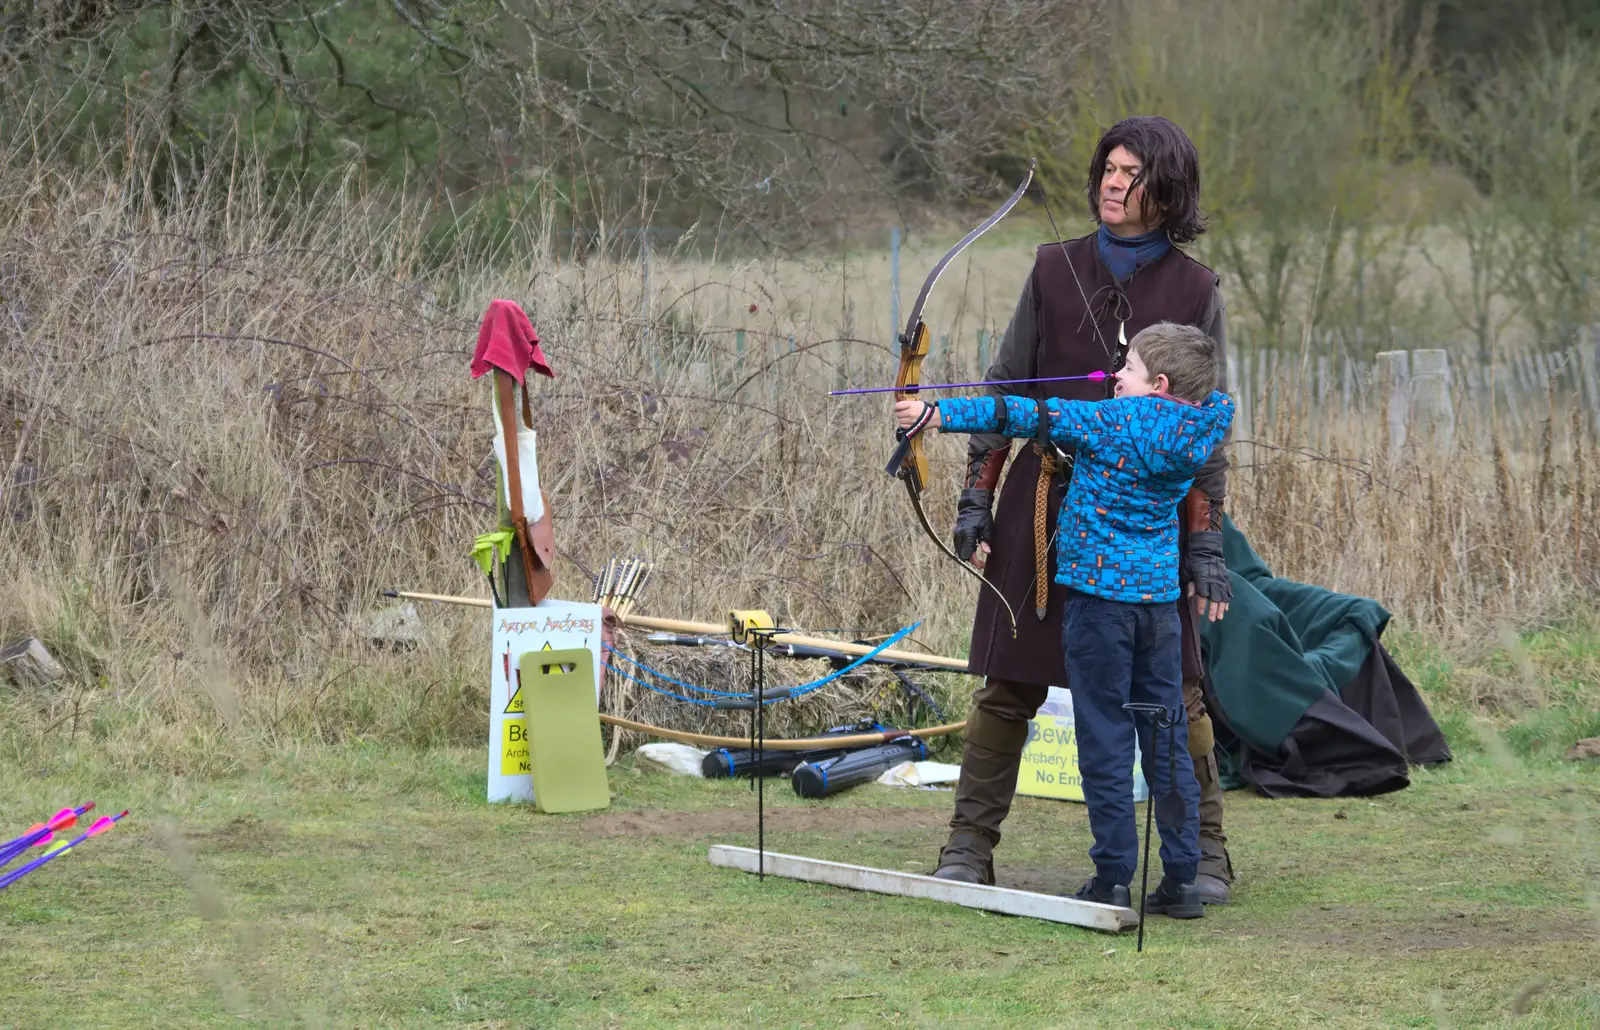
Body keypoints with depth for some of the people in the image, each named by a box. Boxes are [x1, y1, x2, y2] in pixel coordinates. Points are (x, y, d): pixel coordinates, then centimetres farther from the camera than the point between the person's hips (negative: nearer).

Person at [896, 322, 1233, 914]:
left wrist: (938, 415, -11)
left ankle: (1113, 877, -2)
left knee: (1105, 735, -1)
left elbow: (1028, 418, -13)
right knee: (1167, 737, 9)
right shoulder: (1202, 424, 3)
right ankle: (1182, 877, 8)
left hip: (1100, 591, -5)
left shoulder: (1116, 421, -12)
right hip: (1160, 593, 6)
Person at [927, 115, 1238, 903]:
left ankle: (1204, 855, 9)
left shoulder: (1195, 291, 2)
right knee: (1008, 684, 2)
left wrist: (1207, 543, -3)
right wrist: (976, 498, 3)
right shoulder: (1055, 270, 6)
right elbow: (1005, 388, 9)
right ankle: (969, 846, 8)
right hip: (1045, 498, 2)